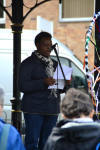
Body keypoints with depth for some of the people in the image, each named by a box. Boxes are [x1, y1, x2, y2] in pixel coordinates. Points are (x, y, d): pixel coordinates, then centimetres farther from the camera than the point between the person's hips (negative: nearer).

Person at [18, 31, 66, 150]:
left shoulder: (54, 64, 18)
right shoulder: (28, 63, -3)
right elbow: (22, 86, -13)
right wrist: (43, 82, -24)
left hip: (52, 110, 6)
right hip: (34, 110, -6)